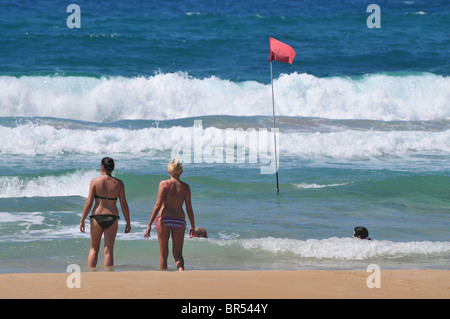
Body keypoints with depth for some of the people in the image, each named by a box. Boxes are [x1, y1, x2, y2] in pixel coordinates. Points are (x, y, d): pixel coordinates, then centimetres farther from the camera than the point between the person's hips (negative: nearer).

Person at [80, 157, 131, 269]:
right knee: (108, 250, 4)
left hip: (97, 217, -1)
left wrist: (82, 220, -1)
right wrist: (128, 222, 7)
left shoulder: (95, 181, -6)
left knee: (94, 248, 13)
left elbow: (89, 202, -8)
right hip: (112, 218, 1)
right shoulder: (118, 183, -1)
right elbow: (124, 205, -1)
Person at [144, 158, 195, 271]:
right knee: (178, 254, 8)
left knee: (163, 254, 9)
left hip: (164, 219, -2)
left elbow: (158, 205, -9)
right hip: (179, 221, 2)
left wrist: (149, 225, -8)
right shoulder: (185, 187, 4)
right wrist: (192, 226, 18)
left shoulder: (164, 184, -3)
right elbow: (189, 209, 6)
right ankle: (181, 270, -21)